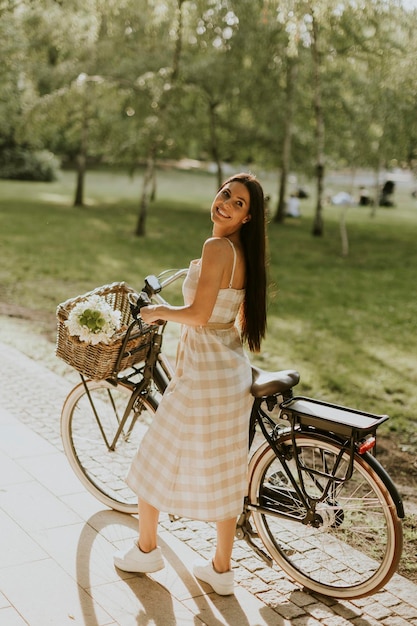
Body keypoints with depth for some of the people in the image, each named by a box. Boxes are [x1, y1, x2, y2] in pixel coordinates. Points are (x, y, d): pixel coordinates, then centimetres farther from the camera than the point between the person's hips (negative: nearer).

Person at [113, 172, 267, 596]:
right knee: (225, 471, 15)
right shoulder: (244, 253, 8)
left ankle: (145, 550, 31)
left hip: (201, 372, -9)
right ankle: (221, 569, 26)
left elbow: (198, 315, -23)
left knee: (156, 460, 12)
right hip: (234, 371, 9)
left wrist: (159, 311, -6)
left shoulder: (217, 247, -19)